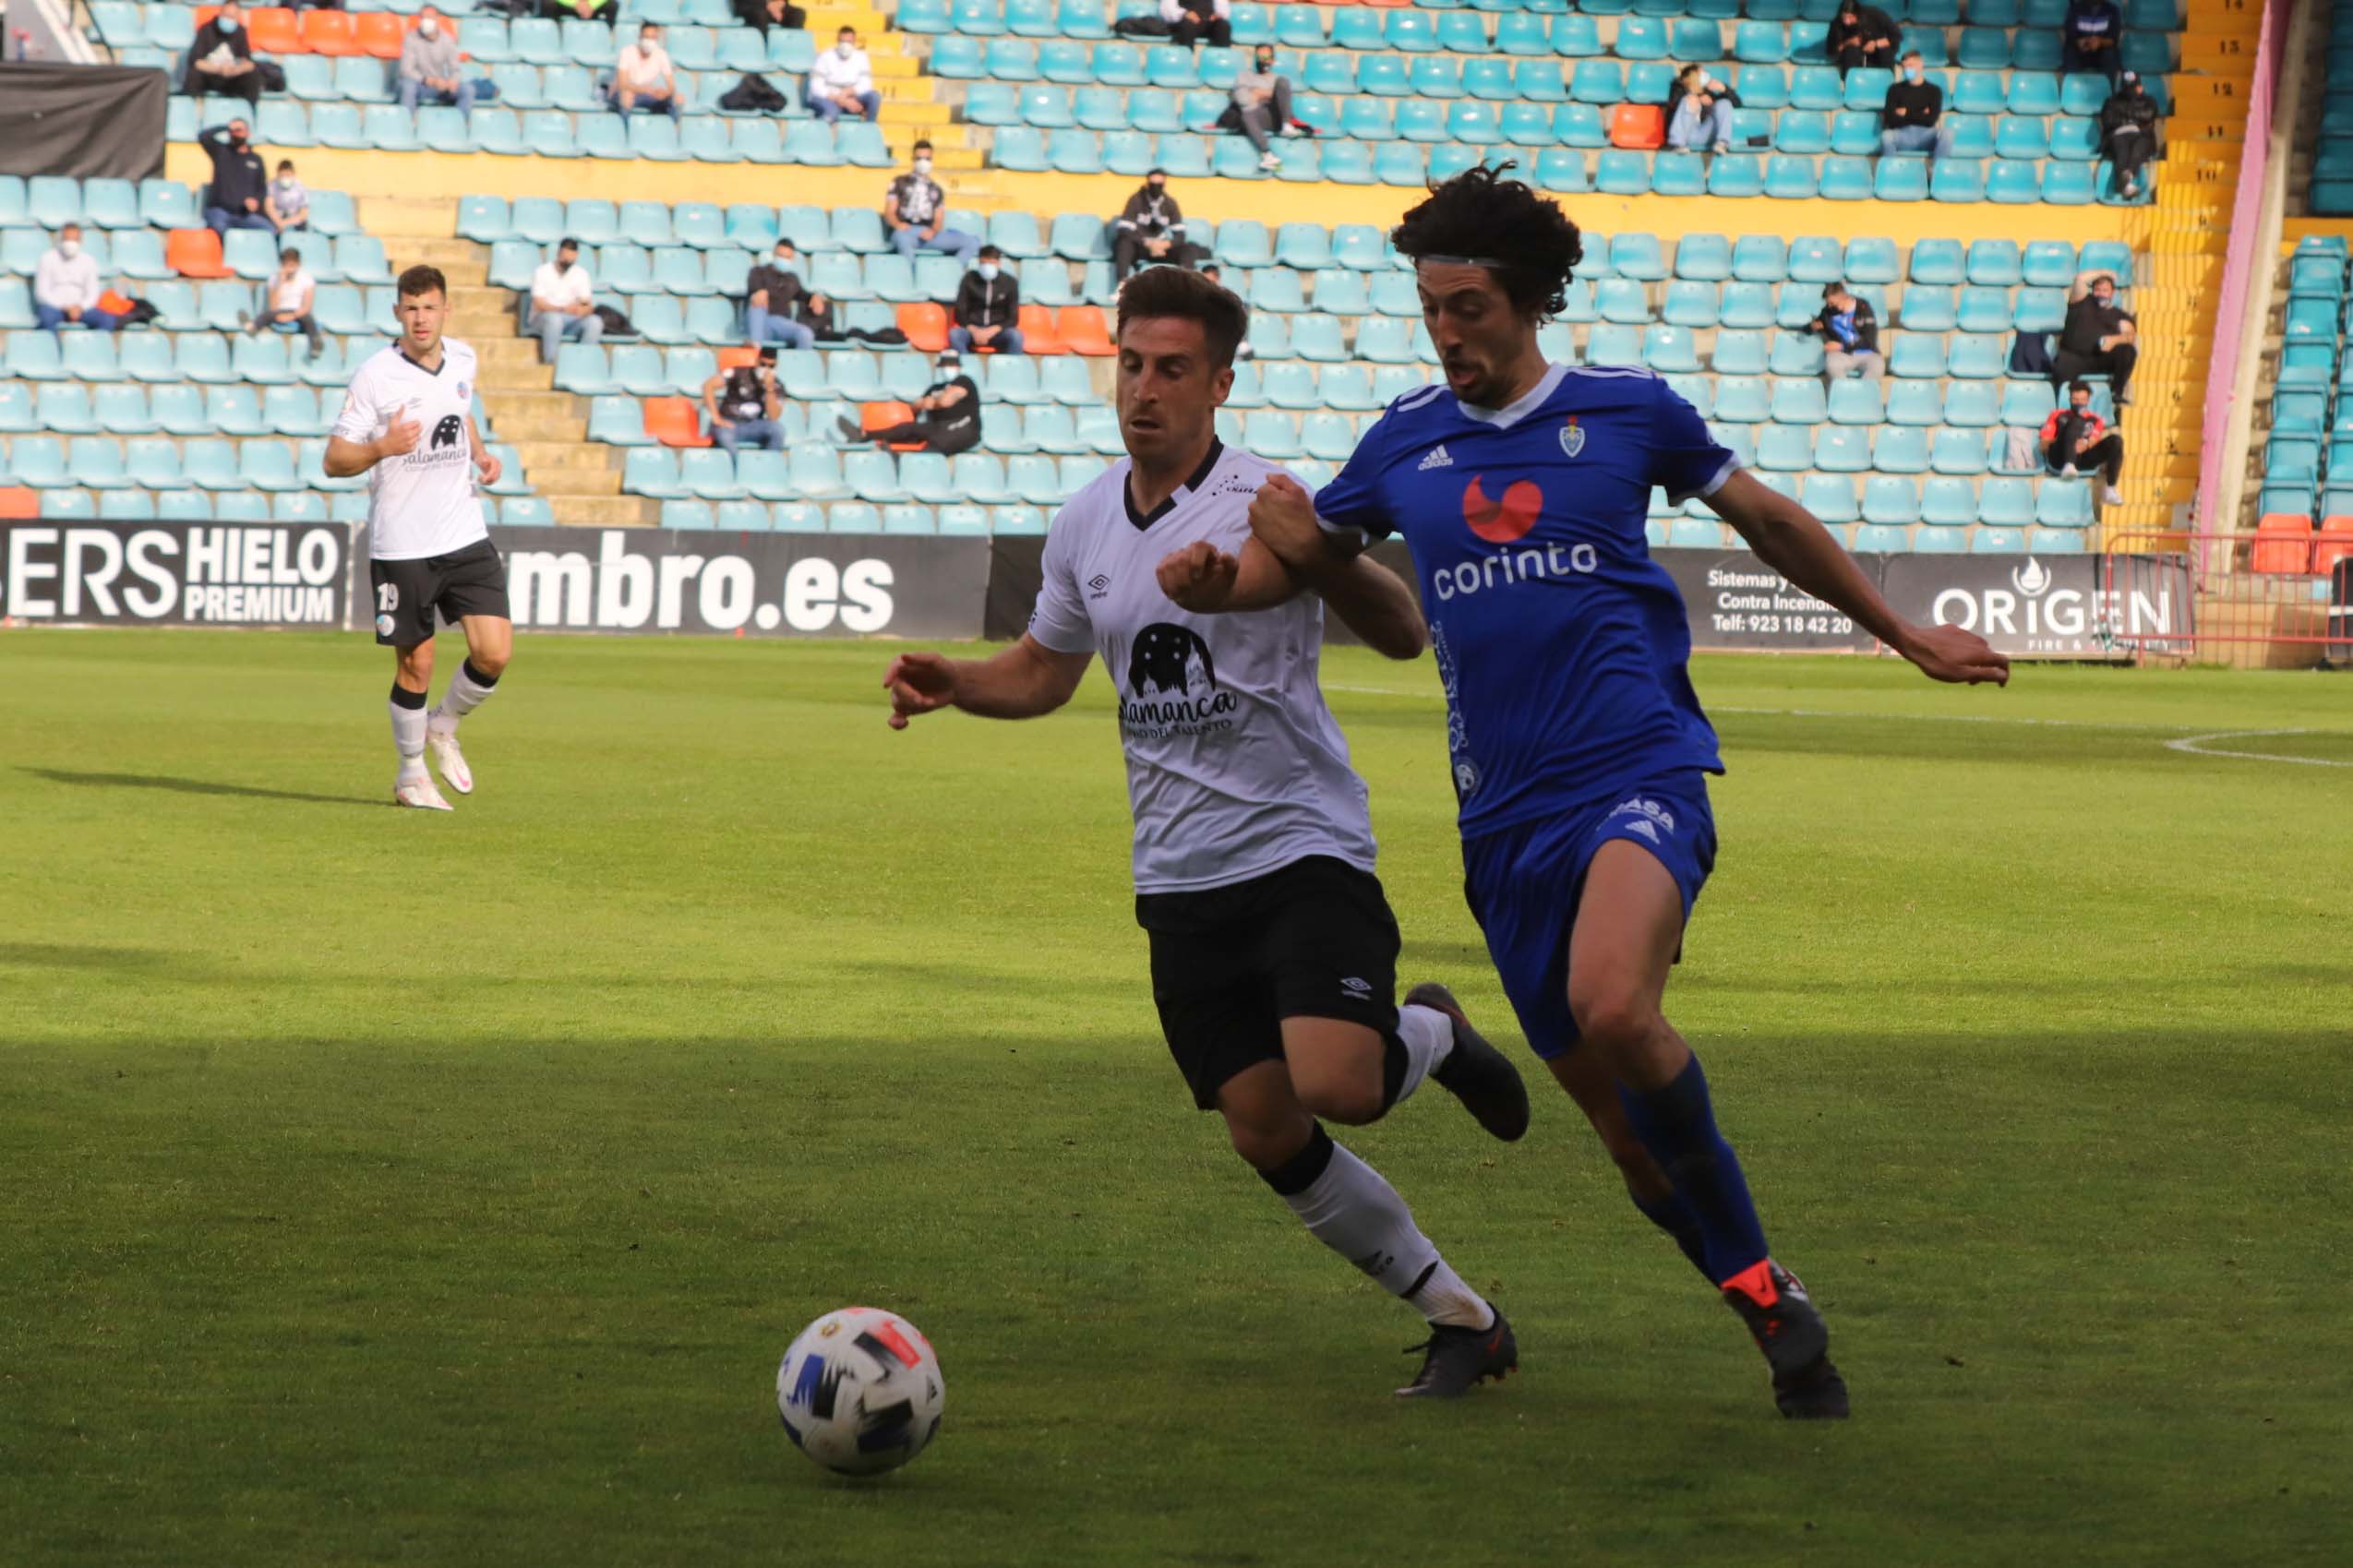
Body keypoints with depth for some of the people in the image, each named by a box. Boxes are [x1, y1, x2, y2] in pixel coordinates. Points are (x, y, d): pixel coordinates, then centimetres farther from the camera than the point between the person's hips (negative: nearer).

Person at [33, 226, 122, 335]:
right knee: (47, 318, -39)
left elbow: (93, 294, 5)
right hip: (53, 306, -3)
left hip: (79, 307, 3)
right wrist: (66, 308, -18)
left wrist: (80, 307, -16)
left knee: (108, 319, -23)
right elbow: (42, 292, -8)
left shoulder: (88, 261, 4)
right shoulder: (48, 258, -5)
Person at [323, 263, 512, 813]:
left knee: (494, 653, -7)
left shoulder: (462, 360, 6)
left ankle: (443, 728, 22)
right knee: (416, 665, 2)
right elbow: (334, 460, -8)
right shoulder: (375, 375, -10)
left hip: (465, 538, 4)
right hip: (400, 545, -4)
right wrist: (382, 448, -27)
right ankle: (411, 773, 23)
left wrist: (481, 453, 10)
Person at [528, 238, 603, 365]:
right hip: (542, 319, -4)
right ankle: (551, 363, -37)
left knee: (595, 322, -25)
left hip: (570, 320, 4)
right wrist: (563, 309, -32)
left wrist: (582, 310, -27)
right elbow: (539, 304, -15)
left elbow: (588, 305, -1)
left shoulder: (580, 273, 5)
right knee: (554, 319, -40)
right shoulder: (543, 272, -5)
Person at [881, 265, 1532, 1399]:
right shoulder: (1085, 523, 7)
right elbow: (1044, 669, 23)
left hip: (1304, 848, -5)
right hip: (1179, 879, 5)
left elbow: (1402, 636, -20)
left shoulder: (1267, 502, -11)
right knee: (1265, 1137, -1)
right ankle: (1463, 1322, 14)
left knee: (1336, 1087, -25)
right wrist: (949, 685, 3)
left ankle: (1429, 1038, 12)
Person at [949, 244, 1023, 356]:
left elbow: (1013, 318, 0)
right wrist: (973, 330, -17)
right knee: (954, 334, -33)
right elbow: (960, 313, 2)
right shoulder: (969, 279, 1)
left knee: (1015, 336, -34)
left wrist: (992, 331, -18)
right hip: (972, 329, 0)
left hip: (997, 331, 0)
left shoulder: (1009, 282, 0)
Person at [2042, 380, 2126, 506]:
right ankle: (2069, 466, -52)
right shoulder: (2058, 415, 23)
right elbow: (2045, 443, 12)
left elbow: (2093, 441, 6)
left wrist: (2086, 445, -17)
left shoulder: (2095, 420, 25)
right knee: (2076, 422, -27)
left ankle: (2109, 489, -25)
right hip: (2058, 458, -2)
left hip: (2083, 460, 2)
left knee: (2115, 440, -19)